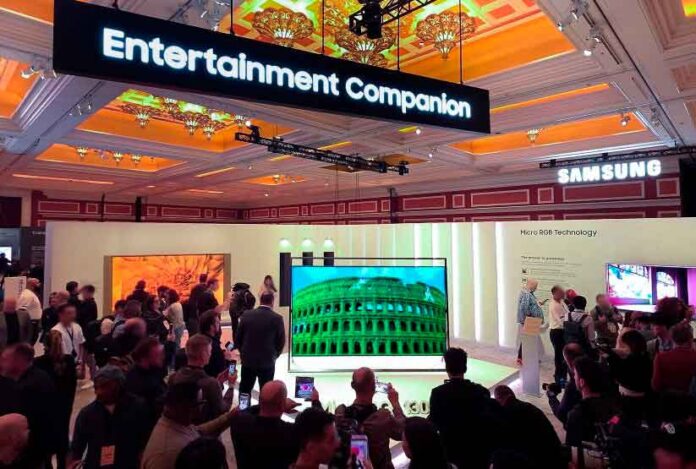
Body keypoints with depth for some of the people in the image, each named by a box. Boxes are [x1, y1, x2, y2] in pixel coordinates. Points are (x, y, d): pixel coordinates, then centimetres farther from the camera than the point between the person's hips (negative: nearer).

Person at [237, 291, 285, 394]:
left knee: (244, 391, 17)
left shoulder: (247, 315, -4)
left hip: (247, 360, 3)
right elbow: (281, 342, -4)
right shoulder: (277, 318, -11)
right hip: (267, 362, -2)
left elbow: (238, 337, 2)